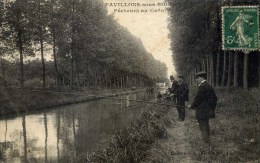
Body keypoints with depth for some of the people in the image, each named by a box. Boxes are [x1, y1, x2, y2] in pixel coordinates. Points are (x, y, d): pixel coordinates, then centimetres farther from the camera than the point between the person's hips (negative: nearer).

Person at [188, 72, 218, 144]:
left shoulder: (202, 87, -20)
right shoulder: (209, 86, 10)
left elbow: (197, 98, -18)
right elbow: (215, 98, 16)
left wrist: (192, 106, -2)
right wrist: (212, 108, 21)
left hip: (202, 112, -10)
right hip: (208, 111, 10)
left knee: (203, 128, -2)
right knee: (206, 127, 22)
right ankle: (207, 142, 34)